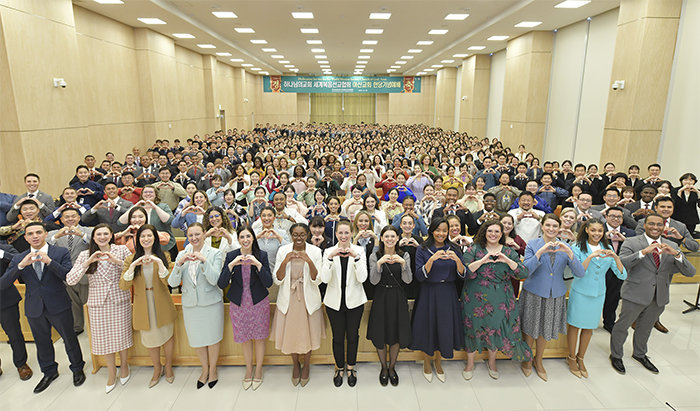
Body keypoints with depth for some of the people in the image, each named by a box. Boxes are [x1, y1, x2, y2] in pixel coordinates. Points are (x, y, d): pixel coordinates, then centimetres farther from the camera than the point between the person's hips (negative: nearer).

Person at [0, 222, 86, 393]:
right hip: (34, 308, 3)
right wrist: (21, 265, -21)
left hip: (58, 306, -3)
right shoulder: (18, 259, 2)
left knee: (69, 339, 10)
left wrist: (49, 261, -27)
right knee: (42, 342, 19)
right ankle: (49, 373, 41)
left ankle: (77, 369, 32)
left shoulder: (61, 252, -7)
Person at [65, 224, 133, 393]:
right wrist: (88, 262, -19)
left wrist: (118, 261, -22)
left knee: (122, 335, 9)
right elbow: (70, 280, -8)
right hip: (98, 304, 1)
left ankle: (124, 365, 36)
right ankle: (111, 372, 31)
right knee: (104, 338, 10)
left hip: (120, 301, -1)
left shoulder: (122, 250, -2)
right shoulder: (85, 255, 1)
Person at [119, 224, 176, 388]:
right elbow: (123, 286, -11)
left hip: (161, 304, -1)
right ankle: (157, 369, 37)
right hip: (142, 305, 1)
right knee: (150, 339, 13)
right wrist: (133, 266, -23)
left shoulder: (163, 256, -3)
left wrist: (159, 262, -29)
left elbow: (168, 281, -15)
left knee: (167, 336, 10)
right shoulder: (131, 259, 0)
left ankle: (168, 367, 36)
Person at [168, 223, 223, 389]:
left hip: (211, 303, -3)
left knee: (213, 337, 10)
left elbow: (214, 280, -17)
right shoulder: (182, 254, 1)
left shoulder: (214, 253, -8)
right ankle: (205, 369, 38)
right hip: (190, 304, 3)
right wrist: (180, 263, -21)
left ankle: (213, 369, 34)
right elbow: (172, 283, -6)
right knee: (197, 339, 15)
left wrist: (204, 260, -27)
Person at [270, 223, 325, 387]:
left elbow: (317, 280, -10)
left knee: (308, 332, 11)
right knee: (290, 332, 13)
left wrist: (309, 261, -25)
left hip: (308, 299, -1)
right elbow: (277, 280, -7)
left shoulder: (315, 251, -7)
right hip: (288, 299, 1)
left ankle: (306, 365, 37)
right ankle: (295, 364, 40)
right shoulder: (283, 251, -5)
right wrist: (285, 261, -22)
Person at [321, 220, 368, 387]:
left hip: (354, 301, 0)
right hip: (334, 301, 0)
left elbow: (362, 278, -14)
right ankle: (339, 368, 33)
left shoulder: (359, 250, -4)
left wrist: (356, 257, -27)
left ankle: (350, 368, 34)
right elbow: (324, 279, -15)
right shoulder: (329, 251, -3)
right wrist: (330, 258, -28)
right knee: (338, 337, 10)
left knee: (352, 336, 11)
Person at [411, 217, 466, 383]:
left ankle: (438, 363, 34)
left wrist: (457, 260, -23)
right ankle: (426, 364, 31)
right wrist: (432, 259, -28)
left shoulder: (453, 249, 2)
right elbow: (420, 276, -14)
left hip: (448, 295, 2)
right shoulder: (422, 250, -6)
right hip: (429, 295, -2)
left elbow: (462, 274, -4)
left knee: (445, 328, 10)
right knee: (428, 328, 7)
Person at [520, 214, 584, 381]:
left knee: (546, 330, 17)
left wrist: (569, 253, -26)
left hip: (555, 296, 3)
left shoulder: (564, 247, -1)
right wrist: (540, 252, -29)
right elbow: (525, 270, -18)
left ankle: (538, 360, 40)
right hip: (533, 294, -3)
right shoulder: (532, 245, -9)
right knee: (530, 329, 11)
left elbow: (580, 273, -11)